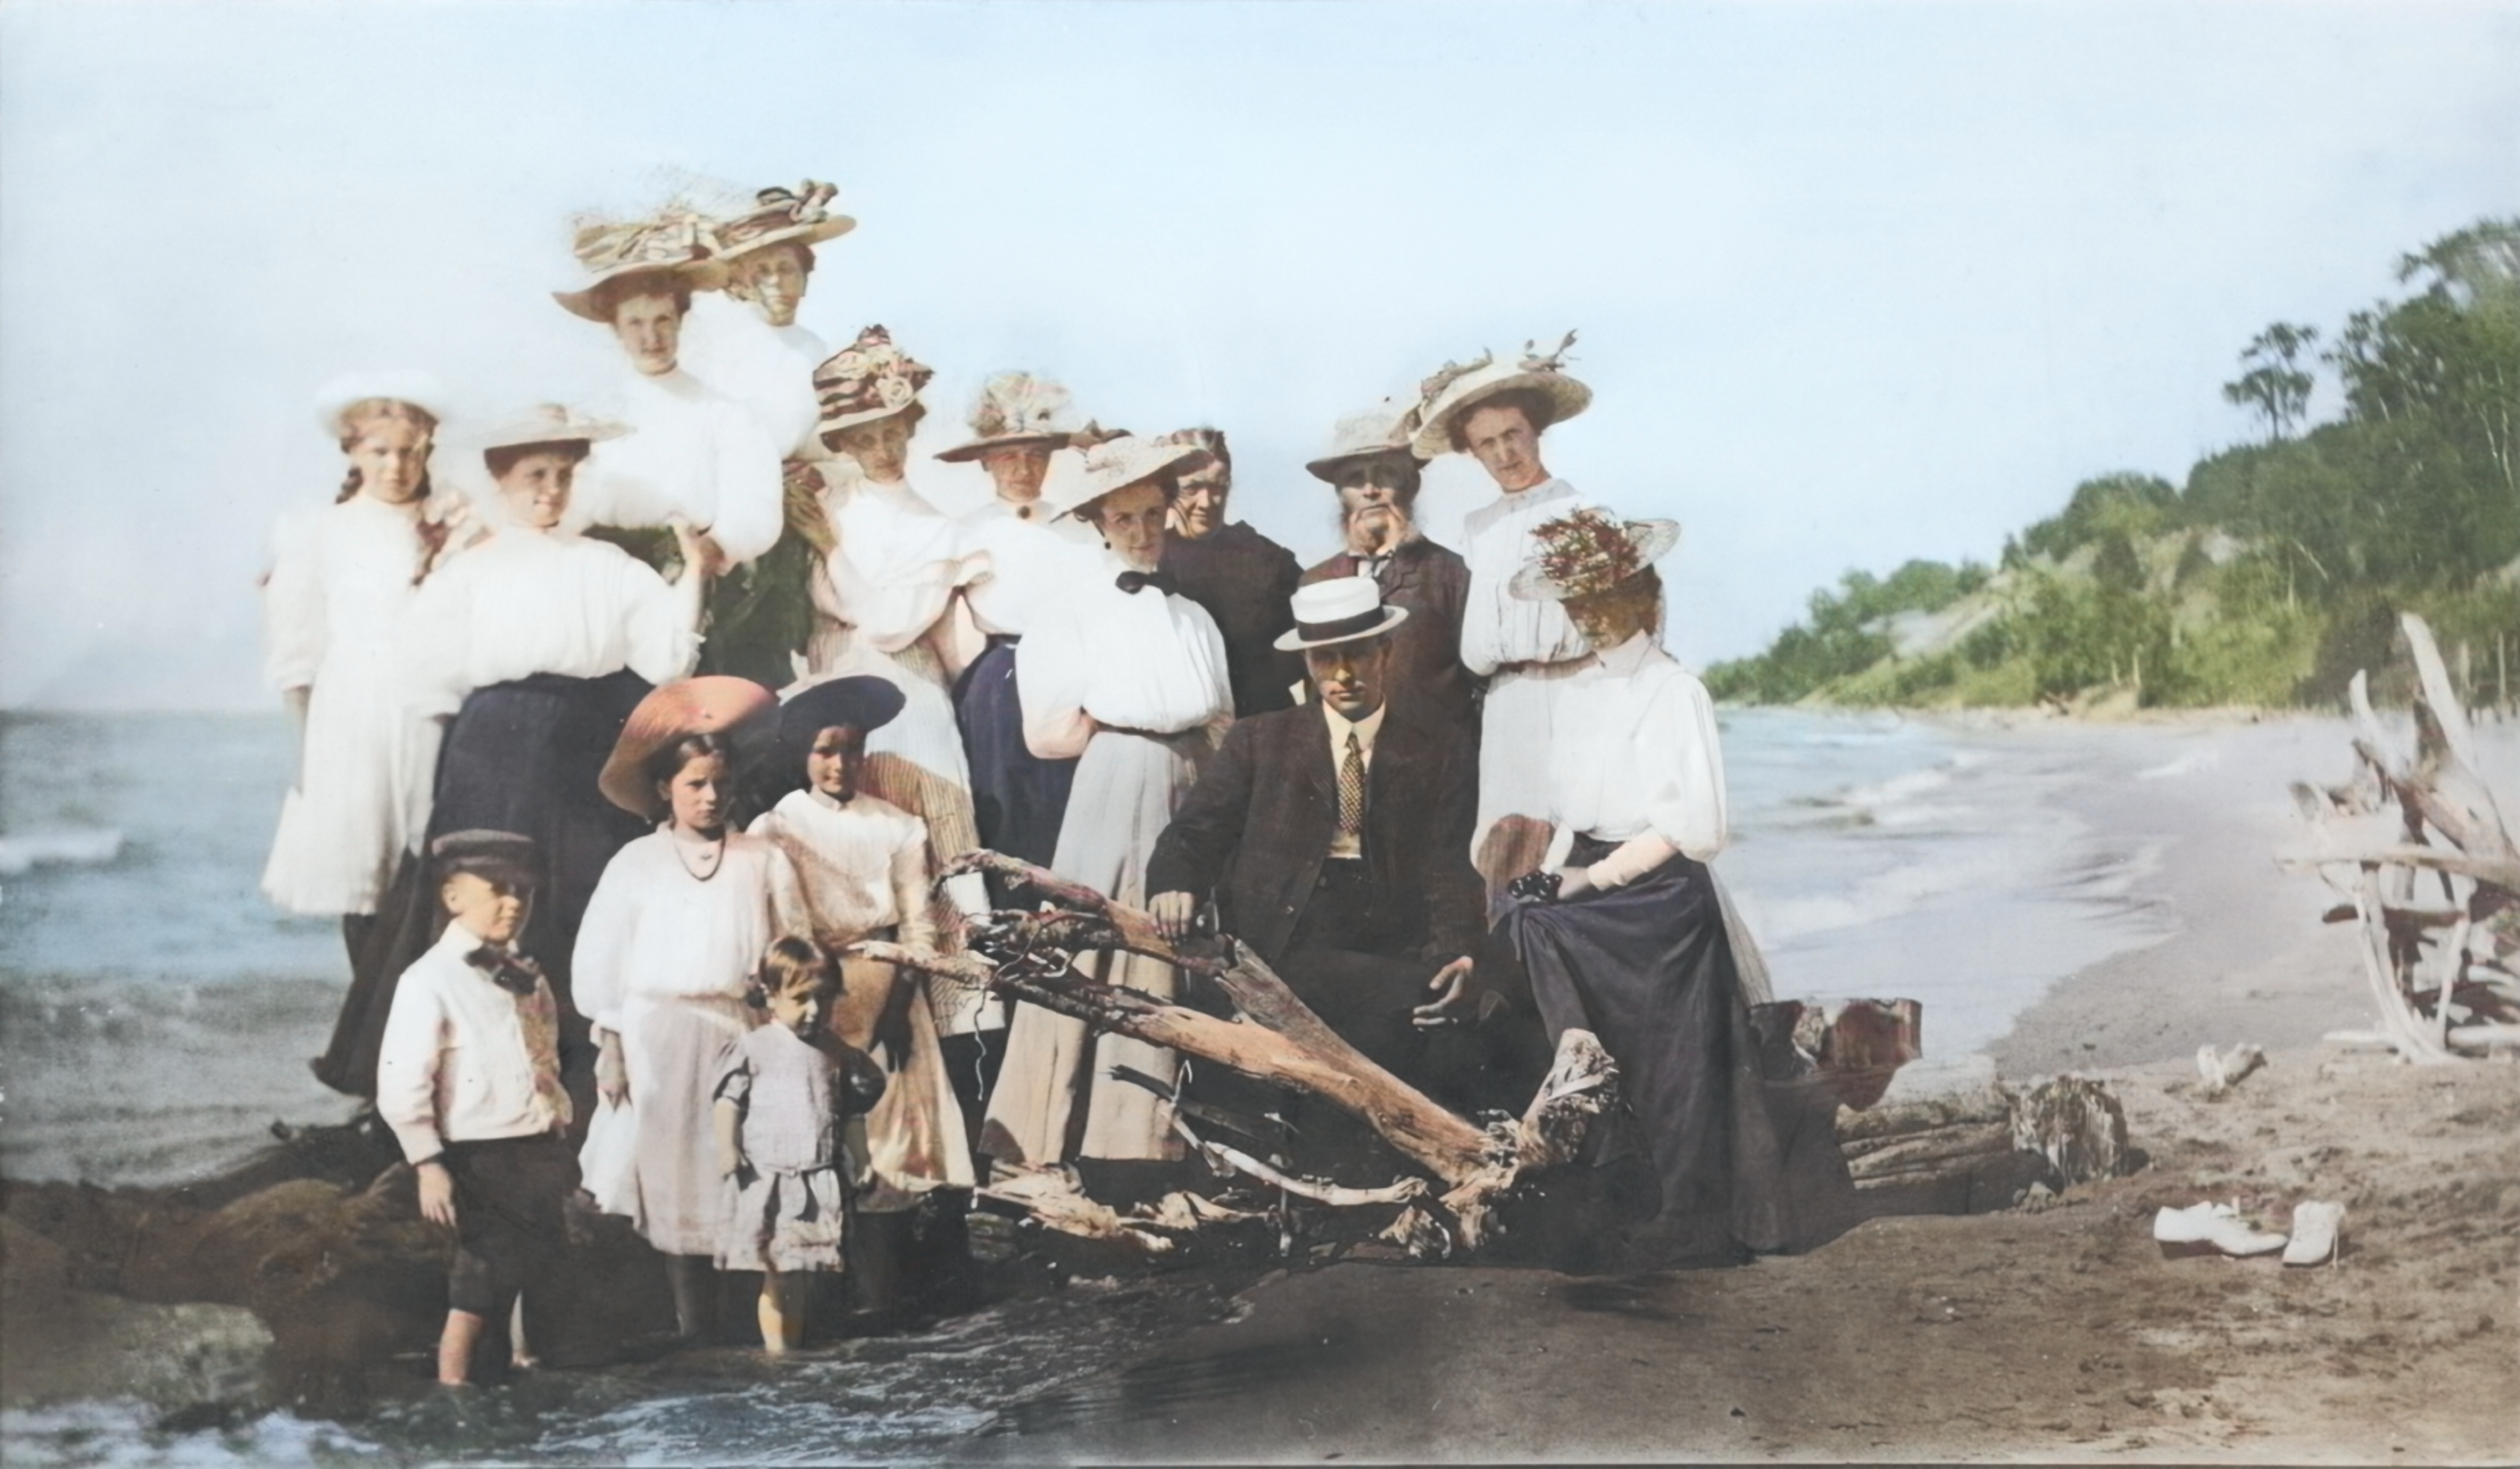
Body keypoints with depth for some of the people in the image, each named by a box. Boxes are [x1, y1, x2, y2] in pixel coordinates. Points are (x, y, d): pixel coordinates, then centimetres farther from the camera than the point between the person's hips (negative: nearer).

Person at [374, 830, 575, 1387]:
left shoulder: (526, 978, 11)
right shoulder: (431, 980, -11)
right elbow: (400, 1085, -15)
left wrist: (558, 1141, 14)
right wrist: (429, 1166, -17)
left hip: (538, 1152, 6)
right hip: (478, 1156, -6)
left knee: (533, 1264, 11)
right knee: (484, 1277, -1)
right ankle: (451, 1386, 12)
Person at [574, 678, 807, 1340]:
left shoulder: (764, 861, 5)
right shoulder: (636, 863, 6)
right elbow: (603, 959, 7)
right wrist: (609, 1047, 3)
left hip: (745, 1034, 0)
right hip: (660, 1036, 0)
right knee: (674, 1181, 1)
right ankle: (693, 1326, 9)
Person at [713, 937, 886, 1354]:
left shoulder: (836, 1051, 9)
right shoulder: (756, 1046, -3)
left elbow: (870, 1088, 18)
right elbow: (728, 1099, -6)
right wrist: (727, 1148, -17)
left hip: (821, 1180, 4)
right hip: (769, 1178, -4)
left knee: (802, 1274, 11)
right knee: (776, 1274, -2)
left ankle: (795, 1346, 21)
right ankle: (775, 1348, 6)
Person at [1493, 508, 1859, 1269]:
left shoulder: (1676, 692, -7)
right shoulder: (1577, 694, 13)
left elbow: (1694, 828, -13)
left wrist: (1589, 879, -15)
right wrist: (1548, 877, -2)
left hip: (1658, 897, -6)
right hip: (1591, 895, 6)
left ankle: (1671, 1225, 3)